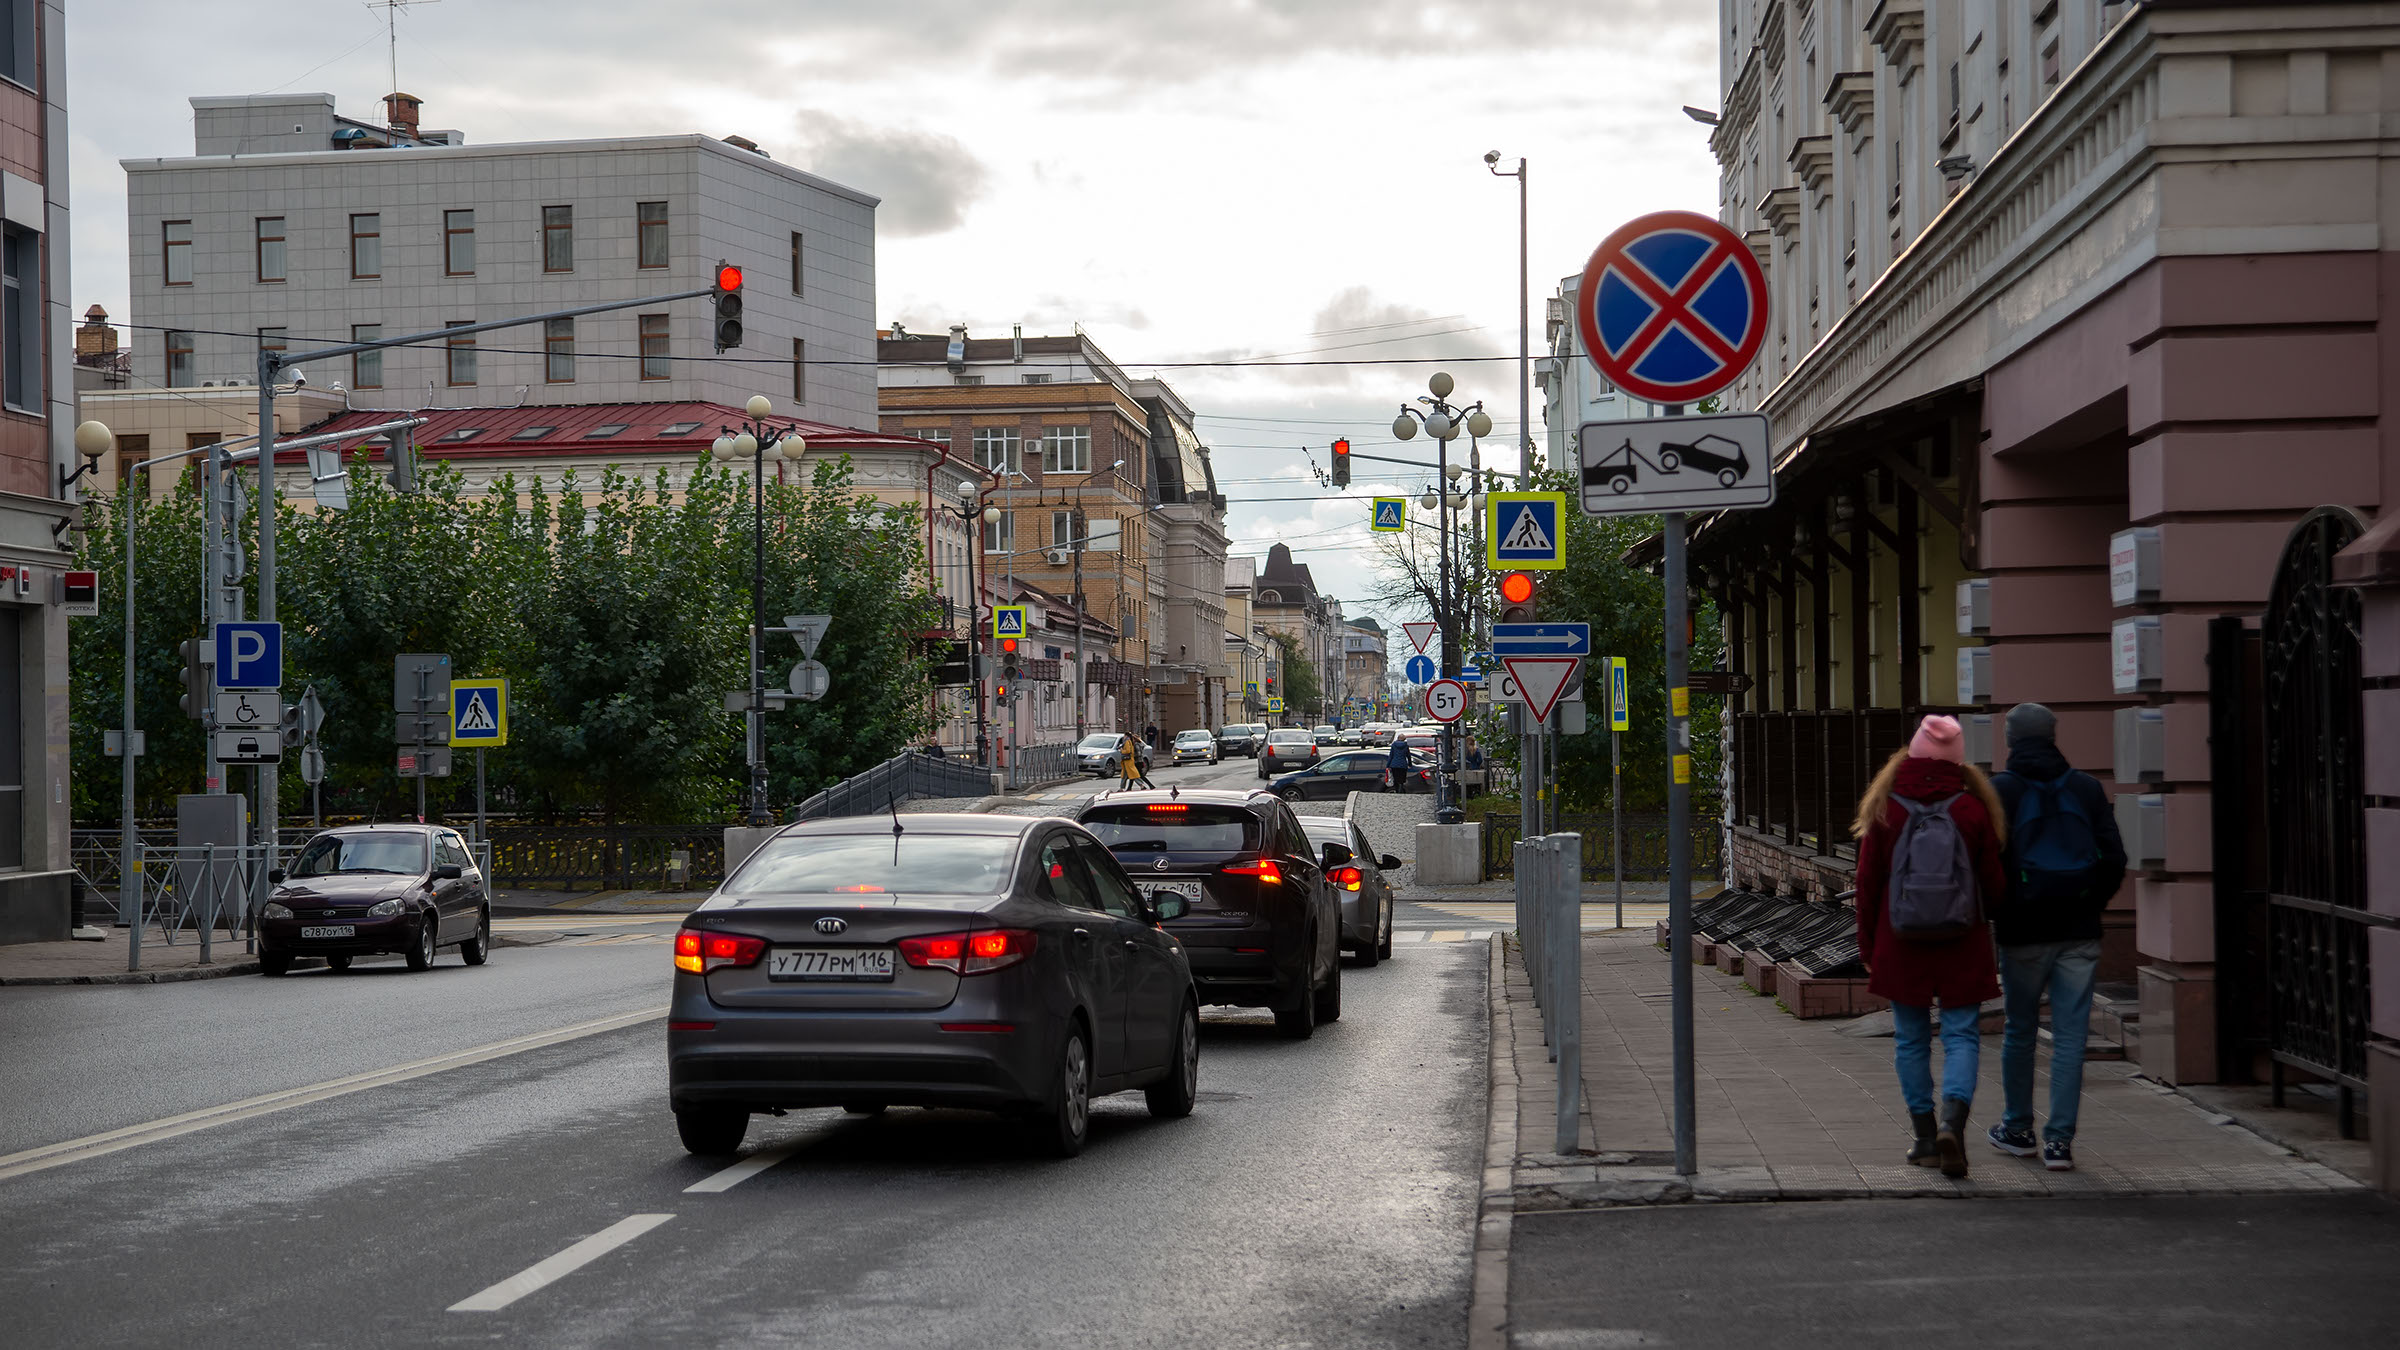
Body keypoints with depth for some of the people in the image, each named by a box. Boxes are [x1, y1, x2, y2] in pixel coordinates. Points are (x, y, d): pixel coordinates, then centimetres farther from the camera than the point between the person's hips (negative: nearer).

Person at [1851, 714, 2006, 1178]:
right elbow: (1994, 883, -1)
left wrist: (1868, 947, 11)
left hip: (1901, 947, 1)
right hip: (1962, 948, -1)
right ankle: (1952, 1121, -17)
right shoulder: (1972, 809, -5)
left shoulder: (1885, 811, -3)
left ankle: (1926, 1136, 13)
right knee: (1962, 1035, 3)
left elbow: (1868, 885, 1)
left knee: (1911, 1039, 11)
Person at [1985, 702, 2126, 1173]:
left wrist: (1993, 913, 4)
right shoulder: (2087, 788, 5)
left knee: (2019, 1031, 14)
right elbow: (2115, 860, 2)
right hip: (2079, 934, 1)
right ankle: (2059, 1138, -3)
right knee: (2070, 1035, 2)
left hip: (2023, 934, -1)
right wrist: (2090, 906, 13)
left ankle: (2017, 1129, 24)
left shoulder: (1999, 790, -3)